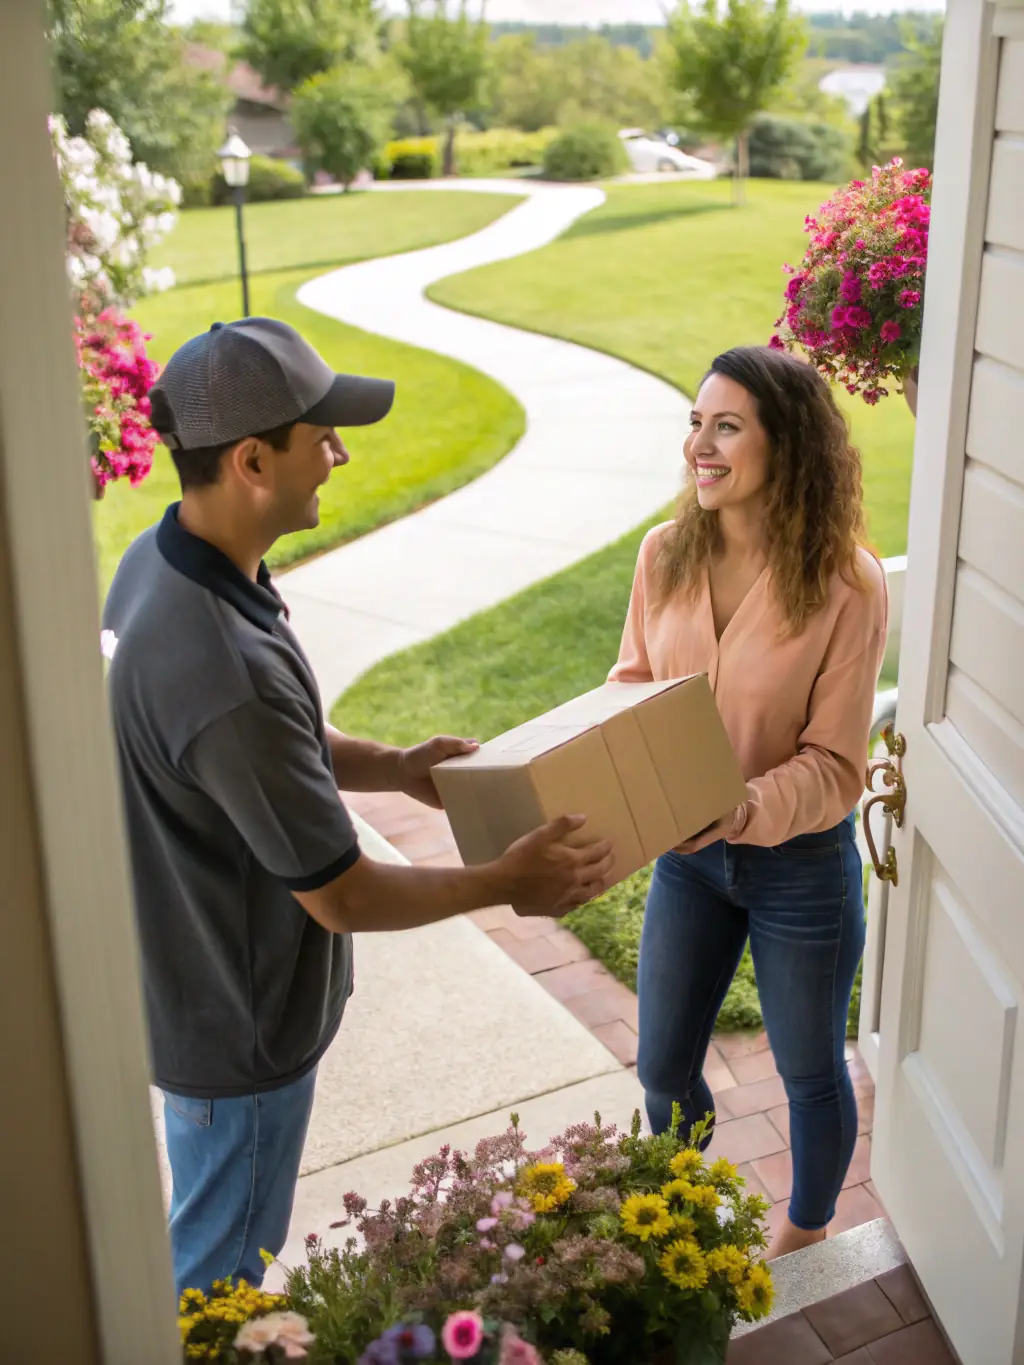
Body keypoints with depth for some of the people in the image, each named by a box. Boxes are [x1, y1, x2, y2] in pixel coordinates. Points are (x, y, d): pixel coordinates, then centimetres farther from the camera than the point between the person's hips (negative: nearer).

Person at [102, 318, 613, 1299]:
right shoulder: (224, 667, -38)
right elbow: (343, 898, -27)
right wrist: (511, 881, -13)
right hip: (236, 1027, -9)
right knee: (218, 1274, 18)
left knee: (226, 1244, 32)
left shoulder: (156, 561, -7)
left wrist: (390, 766, 1)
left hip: (187, 981, 9)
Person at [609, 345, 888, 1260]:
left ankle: (805, 1243, 48)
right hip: (686, 855, 4)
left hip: (801, 862, -4)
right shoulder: (666, 555, -9)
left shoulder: (845, 583, -22)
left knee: (810, 1073, 19)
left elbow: (833, 768, -19)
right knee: (664, 1069, 19)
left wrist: (738, 813, -35)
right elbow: (633, 686, 3)